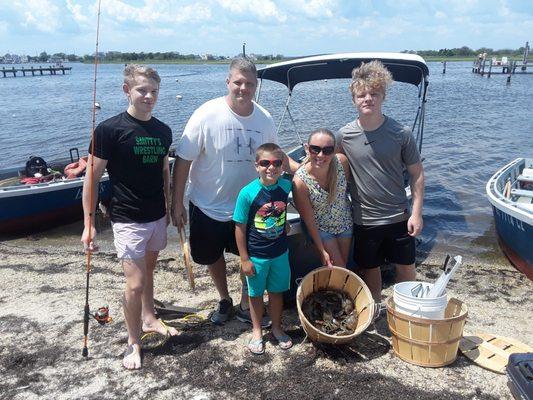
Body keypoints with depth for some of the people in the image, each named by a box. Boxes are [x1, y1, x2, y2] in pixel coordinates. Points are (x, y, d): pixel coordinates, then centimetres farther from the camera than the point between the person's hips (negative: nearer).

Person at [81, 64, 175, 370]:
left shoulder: (163, 131, 3)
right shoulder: (109, 130, -14)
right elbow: (92, 178, -11)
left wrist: (170, 210, 15)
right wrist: (89, 223, -12)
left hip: (157, 217, 5)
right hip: (128, 219, -5)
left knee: (148, 270, 21)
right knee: (135, 284, -4)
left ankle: (149, 319, 42)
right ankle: (134, 343, 16)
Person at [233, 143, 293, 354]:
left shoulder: (286, 186, -10)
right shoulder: (248, 193, -20)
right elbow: (240, 227, -13)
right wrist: (244, 259, -11)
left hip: (280, 253, 3)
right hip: (256, 256, -3)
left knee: (276, 292, 19)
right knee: (256, 294, 16)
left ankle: (277, 328, 40)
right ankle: (257, 332, 35)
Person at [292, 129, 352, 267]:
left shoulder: (342, 161, -24)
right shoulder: (300, 182, -31)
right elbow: (309, 220, -20)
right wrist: (322, 250, -12)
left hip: (345, 223, 4)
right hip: (321, 229, -4)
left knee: (344, 265, 20)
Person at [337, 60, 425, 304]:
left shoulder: (400, 134, -11)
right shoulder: (344, 135, -8)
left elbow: (417, 174, -4)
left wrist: (416, 213, -7)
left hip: (399, 216, -1)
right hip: (364, 219, 1)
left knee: (405, 268, 14)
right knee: (369, 269, 17)